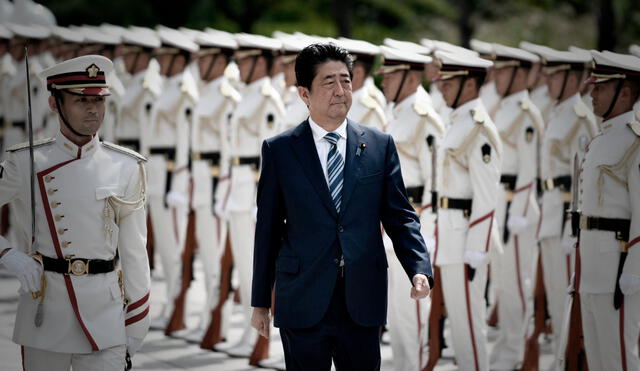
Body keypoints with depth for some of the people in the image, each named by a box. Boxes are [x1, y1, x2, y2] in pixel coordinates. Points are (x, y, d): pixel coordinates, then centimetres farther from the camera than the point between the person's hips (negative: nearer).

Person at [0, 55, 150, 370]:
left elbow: (133, 250, 6)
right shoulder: (26, 164, -1)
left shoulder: (126, 168, 3)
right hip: (44, 314, 0)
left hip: (105, 313, 0)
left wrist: (136, 321, 6)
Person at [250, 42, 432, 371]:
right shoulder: (279, 150, 2)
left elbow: (399, 215, 6)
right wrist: (260, 301, 6)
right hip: (303, 304, -1)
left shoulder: (380, 145, 6)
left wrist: (419, 268, -12)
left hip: (362, 304, 1)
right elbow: (268, 228, 4)